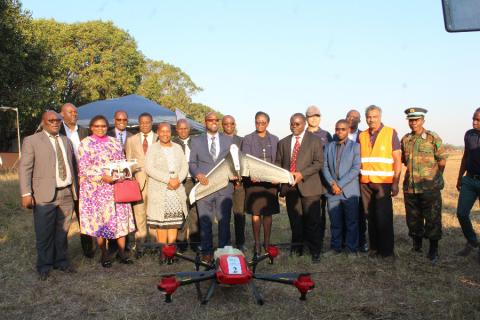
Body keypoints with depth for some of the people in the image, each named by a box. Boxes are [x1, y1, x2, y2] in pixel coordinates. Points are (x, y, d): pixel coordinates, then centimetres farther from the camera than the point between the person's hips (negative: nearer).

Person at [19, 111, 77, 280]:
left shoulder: (66, 141, 16)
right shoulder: (31, 141, 1)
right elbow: (25, 168, -4)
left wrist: (76, 189, 14)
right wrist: (26, 193, -12)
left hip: (67, 194, 4)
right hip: (45, 195, -4)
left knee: (62, 231, 12)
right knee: (44, 233, 3)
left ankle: (61, 260, 26)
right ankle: (44, 265, 18)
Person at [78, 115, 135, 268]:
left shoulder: (115, 142, 13)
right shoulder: (85, 144, 0)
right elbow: (83, 168, -7)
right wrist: (102, 177, -19)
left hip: (117, 187, 4)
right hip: (97, 189, -3)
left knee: (121, 218, 2)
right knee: (100, 219, 1)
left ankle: (122, 253, 10)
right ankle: (104, 255, 13)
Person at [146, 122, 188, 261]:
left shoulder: (178, 148, 16)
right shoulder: (153, 148, 4)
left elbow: (185, 166, 10)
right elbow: (149, 168, -8)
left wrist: (178, 180, -10)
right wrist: (168, 179, -15)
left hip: (176, 190, 3)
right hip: (159, 191, -3)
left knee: (174, 222, -1)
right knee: (161, 221, -6)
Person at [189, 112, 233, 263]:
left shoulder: (228, 140, 13)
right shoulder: (196, 141, 10)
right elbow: (192, 163, 8)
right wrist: (197, 174, -10)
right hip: (204, 185, 0)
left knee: (224, 220, 4)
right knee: (205, 221, 4)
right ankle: (206, 251, 15)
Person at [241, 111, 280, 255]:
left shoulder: (274, 139, 12)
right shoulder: (248, 139, 4)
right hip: (254, 181, -2)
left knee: (268, 213, 6)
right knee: (255, 213, 1)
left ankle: (267, 243, 16)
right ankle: (257, 243, 11)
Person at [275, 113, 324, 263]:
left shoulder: (315, 140, 5)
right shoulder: (283, 142, 17)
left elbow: (318, 162, -4)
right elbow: (278, 163, 18)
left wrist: (302, 174, -15)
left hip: (308, 186, -3)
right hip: (290, 187, 3)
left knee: (312, 220, -2)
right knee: (295, 220, 6)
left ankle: (315, 251, 7)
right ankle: (297, 248, 17)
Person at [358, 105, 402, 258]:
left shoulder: (391, 133, 0)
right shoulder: (362, 136, 11)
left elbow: (397, 159, -3)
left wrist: (395, 183, -9)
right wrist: (358, 179, 3)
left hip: (383, 182, -3)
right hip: (365, 182, 3)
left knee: (383, 217, -2)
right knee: (370, 216, 7)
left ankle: (387, 249, 10)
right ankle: (374, 247, 18)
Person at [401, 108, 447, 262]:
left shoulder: (433, 138, -5)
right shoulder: (405, 139, 8)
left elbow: (442, 160, -2)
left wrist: (434, 177, 2)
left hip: (430, 187, -4)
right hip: (410, 187, 4)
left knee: (432, 219, 2)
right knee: (413, 218, 14)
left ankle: (433, 250, 14)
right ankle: (416, 244, 30)